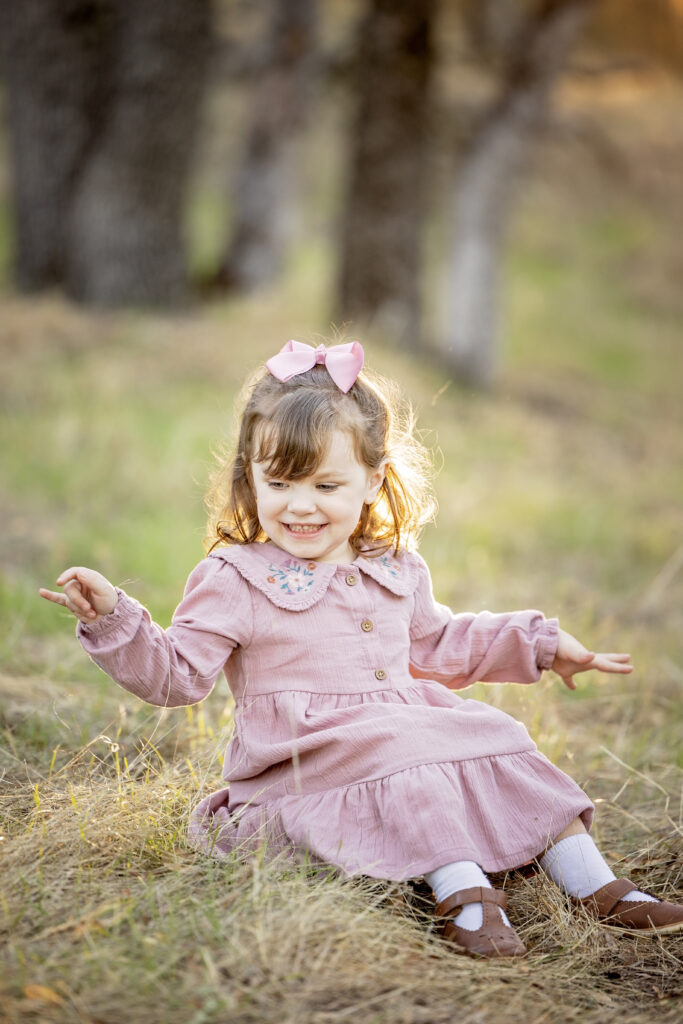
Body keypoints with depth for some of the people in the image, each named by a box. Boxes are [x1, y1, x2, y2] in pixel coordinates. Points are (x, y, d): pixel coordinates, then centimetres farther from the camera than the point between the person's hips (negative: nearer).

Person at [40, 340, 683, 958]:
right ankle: (463, 894, -37)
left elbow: (438, 645, 31)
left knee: (496, 740, -9)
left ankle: (593, 883, -7)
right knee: (405, 749, -32)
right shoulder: (234, 580, -5)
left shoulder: (395, 571, 14)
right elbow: (175, 675, -8)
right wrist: (112, 618, -24)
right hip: (303, 765, -6)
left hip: (410, 736, 7)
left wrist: (540, 642, 31)